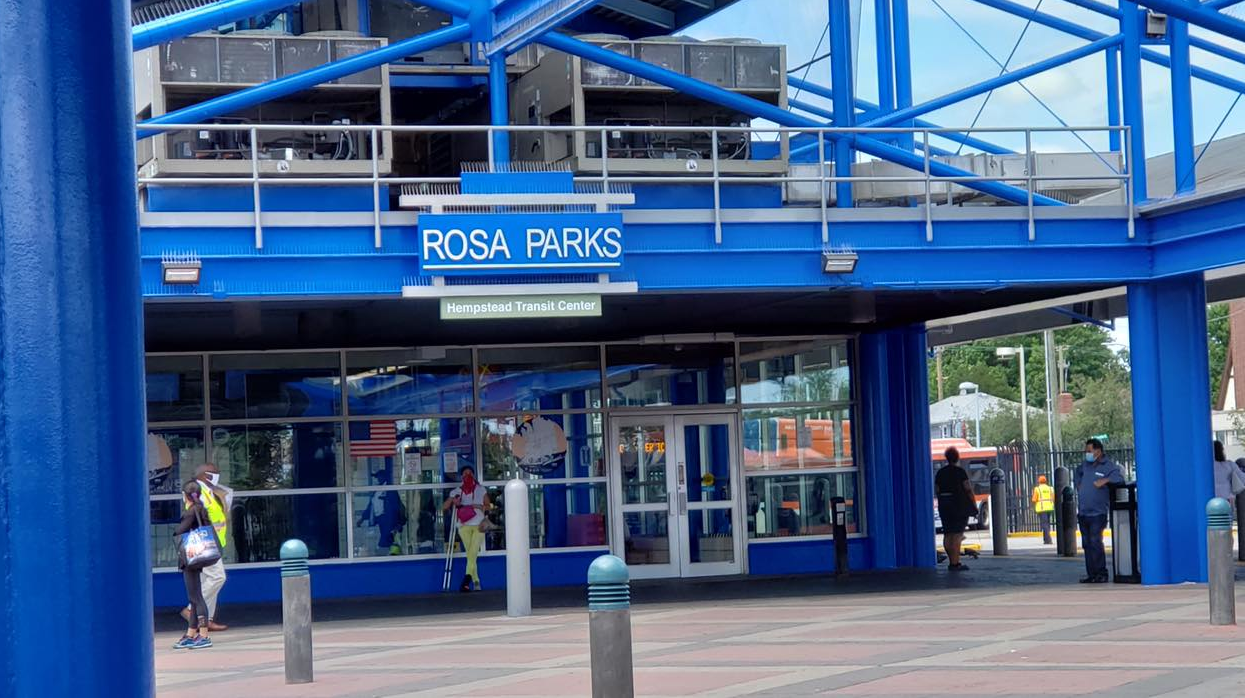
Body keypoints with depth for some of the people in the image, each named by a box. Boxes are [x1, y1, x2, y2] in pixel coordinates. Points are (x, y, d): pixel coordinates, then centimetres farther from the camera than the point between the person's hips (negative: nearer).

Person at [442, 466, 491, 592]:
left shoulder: (480, 489, 10)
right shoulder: (457, 491, 11)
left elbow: (488, 506, 11)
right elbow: (444, 507, 10)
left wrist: (478, 506, -8)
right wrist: (453, 501, -10)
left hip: (478, 525, -1)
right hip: (464, 526, 1)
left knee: (473, 553, -16)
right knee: (470, 554, -2)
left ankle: (466, 580, -23)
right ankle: (476, 582, 3)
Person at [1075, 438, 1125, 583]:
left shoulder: (1108, 466, -7)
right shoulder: (1085, 465, 13)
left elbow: (1119, 478, -22)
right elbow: (1078, 472, 36)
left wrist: (1105, 480, -29)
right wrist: (1078, 483, 22)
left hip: (1097, 513, -7)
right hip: (1082, 513, 7)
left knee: (1095, 543, -13)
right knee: (1087, 544, 8)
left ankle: (1101, 574, -8)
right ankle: (1091, 574, 14)